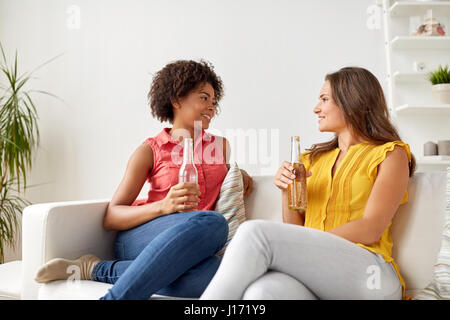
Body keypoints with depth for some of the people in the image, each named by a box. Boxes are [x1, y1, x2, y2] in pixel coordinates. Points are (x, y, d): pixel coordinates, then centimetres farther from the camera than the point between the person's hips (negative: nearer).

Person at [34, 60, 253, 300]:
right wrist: (163, 206, -17)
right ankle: (113, 297, -29)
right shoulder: (150, 150, 6)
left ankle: (97, 270, -19)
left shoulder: (220, 145, 19)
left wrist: (239, 173, 16)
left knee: (213, 273, -36)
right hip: (137, 238, -3)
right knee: (211, 222, -37)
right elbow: (111, 218, 0)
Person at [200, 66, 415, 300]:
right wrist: (287, 193, 2)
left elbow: (371, 230, -4)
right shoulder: (314, 159, 25)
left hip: (366, 270, -3)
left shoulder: (391, 154, 10)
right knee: (260, 292, -36)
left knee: (255, 231, -28)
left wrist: (308, 244, -12)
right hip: (314, 273, 4)